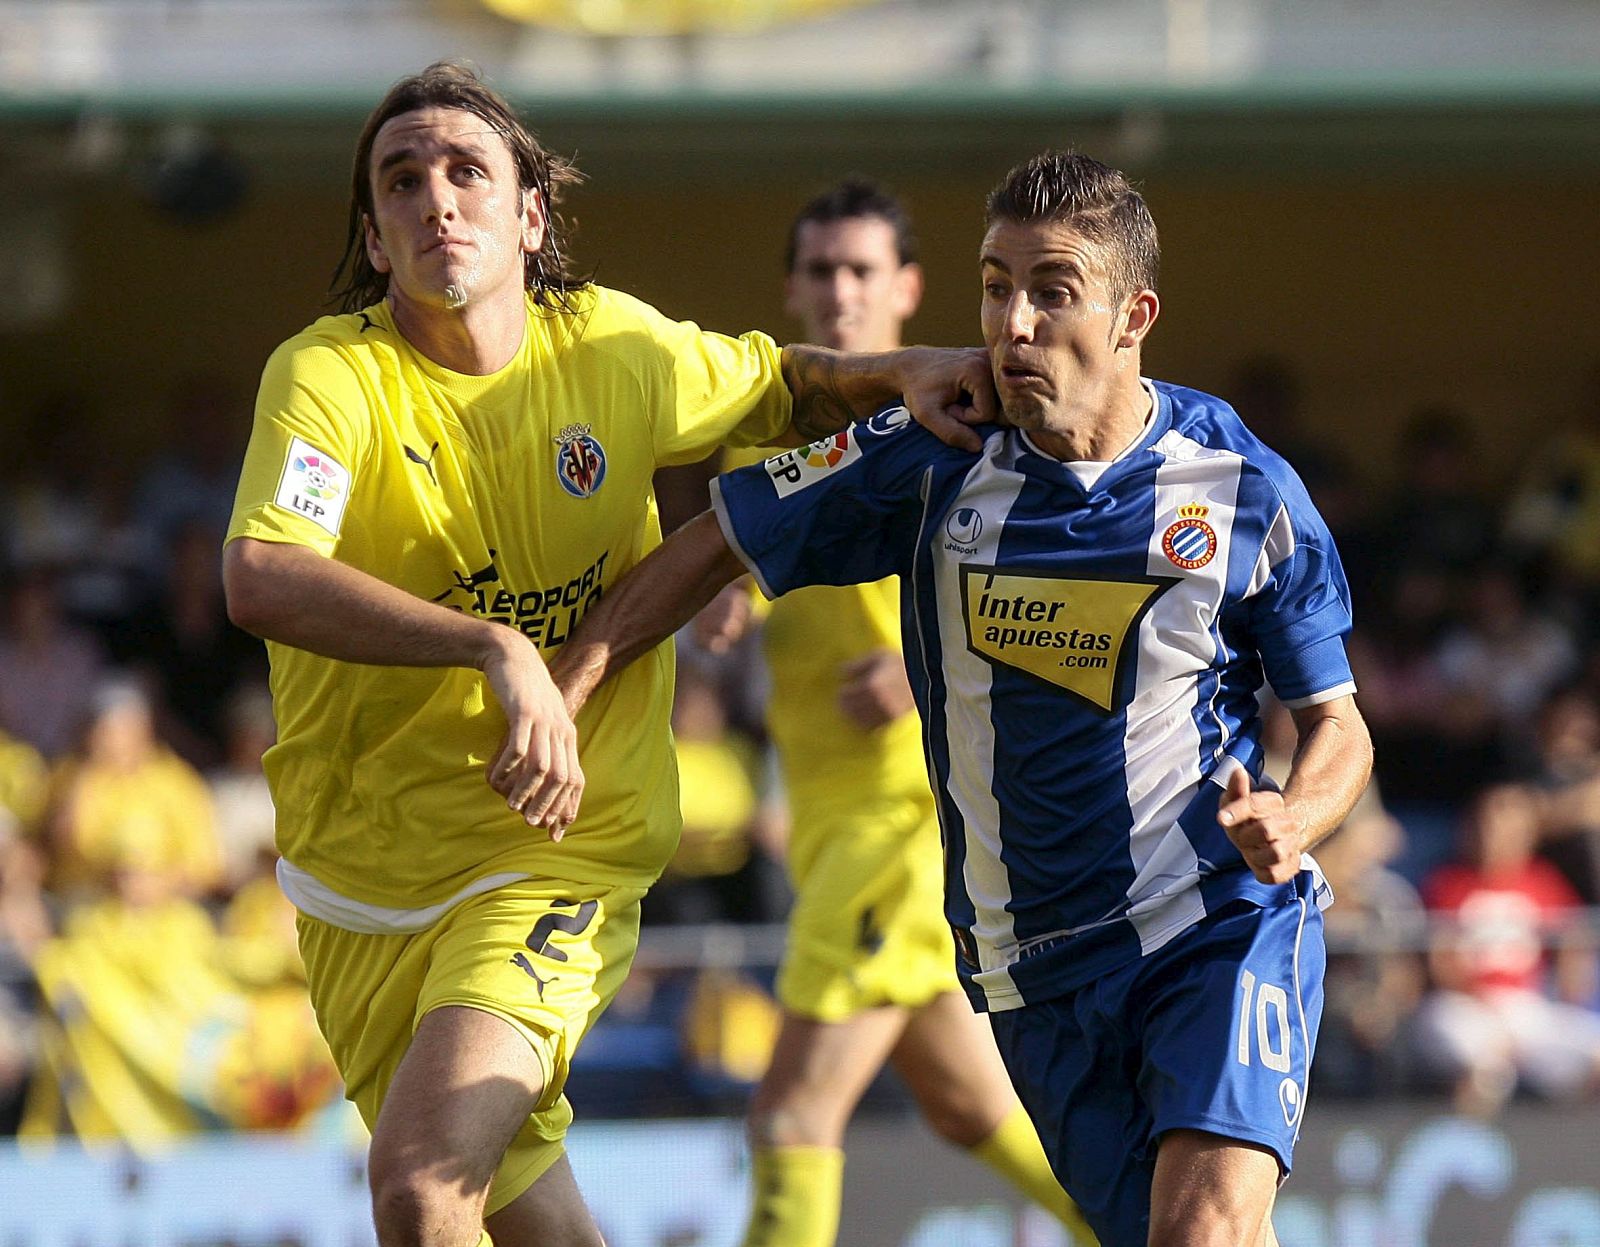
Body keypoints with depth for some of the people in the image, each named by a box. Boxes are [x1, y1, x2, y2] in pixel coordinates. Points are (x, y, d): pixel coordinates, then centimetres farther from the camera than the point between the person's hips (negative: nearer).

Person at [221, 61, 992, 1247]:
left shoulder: (613, 347, -4)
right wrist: (495, 648, -41)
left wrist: (907, 372, -3)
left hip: (558, 851, -1)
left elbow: (778, 388, 18)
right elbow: (262, 578, -32)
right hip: (360, 872, 1)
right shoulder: (328, 376, -14)